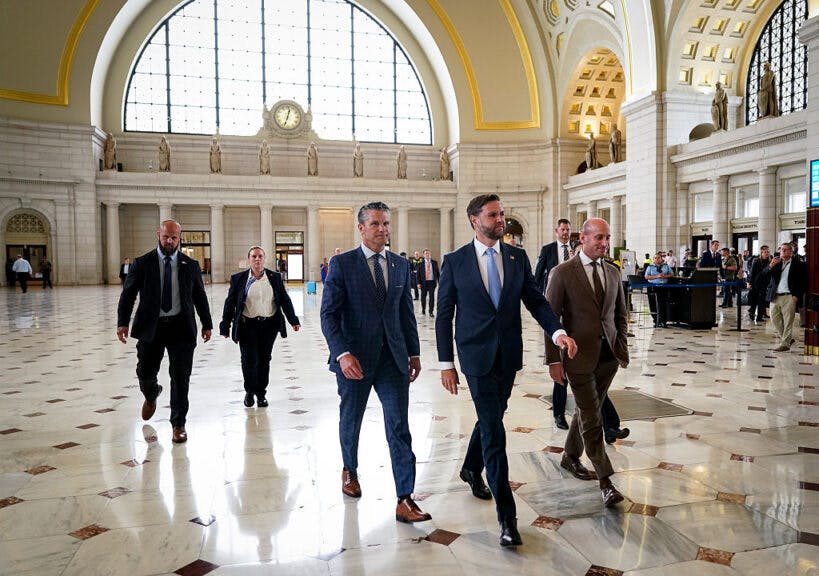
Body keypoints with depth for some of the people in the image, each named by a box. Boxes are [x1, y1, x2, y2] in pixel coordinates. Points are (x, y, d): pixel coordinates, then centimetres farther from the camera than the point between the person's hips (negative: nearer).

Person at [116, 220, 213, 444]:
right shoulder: (142, 263, 2)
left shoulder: (190, 265, 5)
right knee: (145, 373, 8)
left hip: (181, 327, 0)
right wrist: (122, 322, -9)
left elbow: (200, 297, 10)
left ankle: (178, 424, 14)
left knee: (180, 378, 0)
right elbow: (128, 294, 1)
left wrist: (207, 324, 9)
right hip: (150, 327, 0)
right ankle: (151, 396, 45)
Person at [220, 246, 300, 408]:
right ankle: (249, 391, 21)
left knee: (264, 359, 7)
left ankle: (261, 393, 22)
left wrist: (293, 320, 6)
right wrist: (225, 326, 1)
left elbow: (284, 300, 9)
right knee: (249, 359, -2)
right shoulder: (238, 278, 2)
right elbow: (230, 303, 4)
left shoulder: (275, 277, 6)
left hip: (269, 325, 1)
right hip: (247, 325, -1)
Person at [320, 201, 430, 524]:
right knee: (350, 420, 16)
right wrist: (342, 353, -22)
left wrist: (414, 352, 12)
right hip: (355, 358, -2)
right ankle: (350, 470, 44)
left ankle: (404, 500, 0)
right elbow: (329, 313, -10)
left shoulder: (401, 265, 8)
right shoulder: (342, 264, -5)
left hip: (393, 358, 3)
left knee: (399, 426, -4)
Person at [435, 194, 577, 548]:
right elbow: (444, 315, -2)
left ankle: (471, 469, 47)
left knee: (491, 418, 19)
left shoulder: (517, 257, 5)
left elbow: (535, 300, 3)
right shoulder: (455, 262, -5)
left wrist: (557, 332, -15)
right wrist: (446, 363, -5)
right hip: (476, 355, -4)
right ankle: (506, 515, 0)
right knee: (494, 430, -6)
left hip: (508, 355, 4)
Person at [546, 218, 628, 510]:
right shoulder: (562, 273, -9)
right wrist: (554, 360, -12)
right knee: (591, 419, -3)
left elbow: (621, 314, 19)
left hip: (609, 356, 6)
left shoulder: (613, 272, 9)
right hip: (580, 357, -6)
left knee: (587, 412, 17)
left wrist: (622, 346, 9)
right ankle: (605, 482, 4)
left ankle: (571, 457, 37)